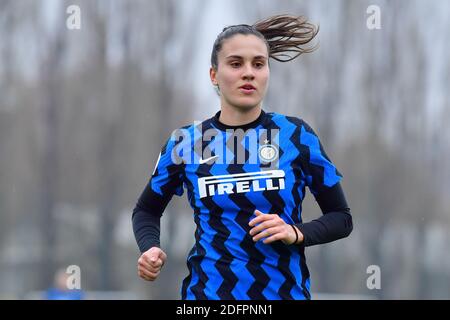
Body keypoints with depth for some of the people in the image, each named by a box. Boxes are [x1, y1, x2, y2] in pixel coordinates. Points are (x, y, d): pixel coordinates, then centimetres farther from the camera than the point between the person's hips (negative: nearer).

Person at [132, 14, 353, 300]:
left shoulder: (296, 134, -3)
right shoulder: (186, 142, -1)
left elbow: (341, 217, 3)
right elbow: (147, 210, 14)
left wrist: (296, 233, -15)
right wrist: (150, 248, -6)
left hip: (285, 290, 0)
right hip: (207, 291, 0)